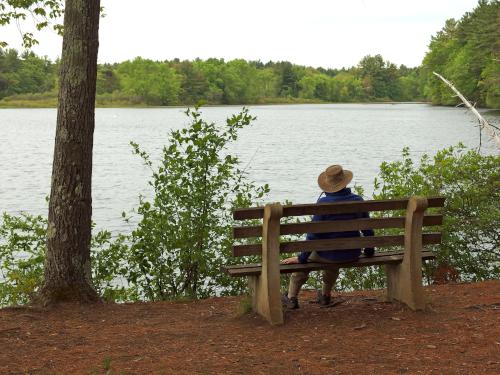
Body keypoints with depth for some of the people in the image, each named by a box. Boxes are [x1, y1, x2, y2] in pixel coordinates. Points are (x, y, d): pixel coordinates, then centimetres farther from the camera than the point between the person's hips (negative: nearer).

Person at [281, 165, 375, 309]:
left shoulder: (323, 203, -18)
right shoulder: (358, 200, -5)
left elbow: (313, 234, -16)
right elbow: (368, 229, 4)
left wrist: (301, 258, -7)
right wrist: (369, 251, 21)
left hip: (330, 255, -4)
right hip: (353, 254, 5)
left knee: (303, 258, 24)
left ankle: (292, 297, 32)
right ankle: (325, 295, 50)